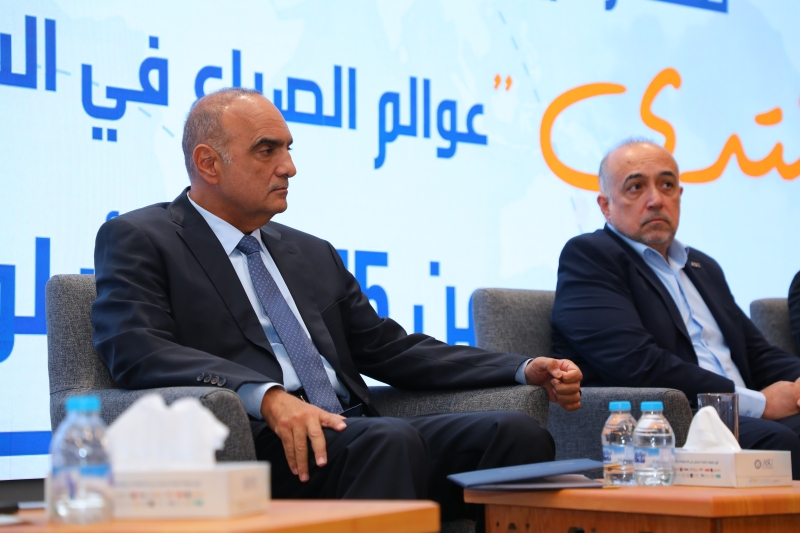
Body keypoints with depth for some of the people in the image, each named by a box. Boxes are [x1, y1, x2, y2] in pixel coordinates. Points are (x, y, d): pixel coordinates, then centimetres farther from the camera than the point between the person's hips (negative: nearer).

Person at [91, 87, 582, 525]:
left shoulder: (314, 254, 26)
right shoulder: (138, 240, 6)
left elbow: (393, 350, 24)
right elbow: (138, 351, -11)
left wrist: (528, 371, 11)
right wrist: (266, 395, -27)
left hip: (353, 435, 6)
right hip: (255, 445, -6)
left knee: (518, 433, -19)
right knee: (391, 440, -35)